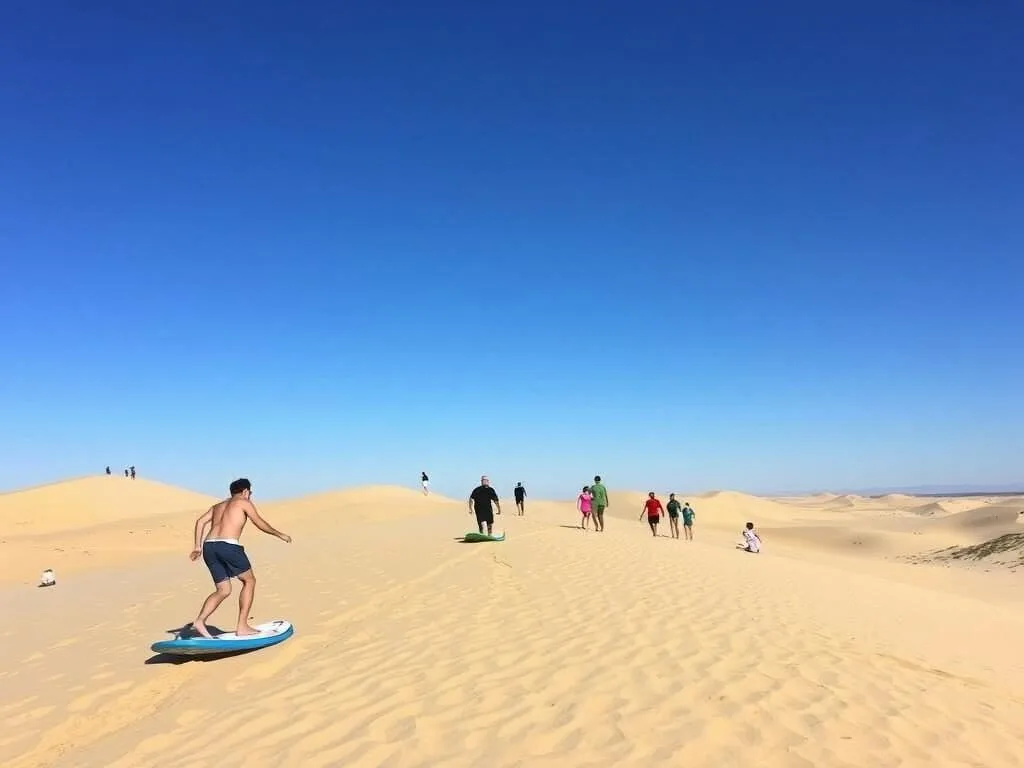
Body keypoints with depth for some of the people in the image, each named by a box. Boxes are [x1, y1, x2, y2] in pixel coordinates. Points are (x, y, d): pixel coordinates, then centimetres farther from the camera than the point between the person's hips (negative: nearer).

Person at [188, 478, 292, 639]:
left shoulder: (218, 506, 29)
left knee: (223, 590, 13)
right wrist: (280, 534, 21)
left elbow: (200, 521, 15)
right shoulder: (244, 502, 12)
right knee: (249, 581, 9)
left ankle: (199, 621, -6)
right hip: (228, 546, -7)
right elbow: (260, 524, 9)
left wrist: (198, 547, 12)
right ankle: (242, 626, 4)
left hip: (209, 547, 7)